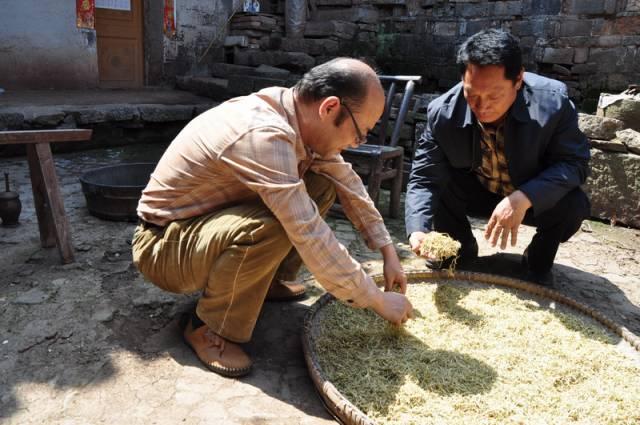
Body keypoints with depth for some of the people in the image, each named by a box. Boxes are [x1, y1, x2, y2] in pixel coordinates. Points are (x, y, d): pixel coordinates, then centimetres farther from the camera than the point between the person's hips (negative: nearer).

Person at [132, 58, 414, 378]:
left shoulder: (298, 114, -8)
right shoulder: (263, 136, -35)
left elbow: (348, 183, 2)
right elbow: (311, 239, -35)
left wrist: (388, 252, 1)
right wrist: (378, 301, -22)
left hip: (213, 220, 8)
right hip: (164, 244, -8)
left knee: (323, 184, -1)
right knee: (269, 227, -37)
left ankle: (270, 280, 10)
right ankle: (209, 328, -12)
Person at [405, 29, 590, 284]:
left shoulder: (552, 102, -29)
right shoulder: (442, 112, -27)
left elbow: (575, 162, -24)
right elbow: (424, 179, -26)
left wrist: (524, 198, -42)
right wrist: (418, 231, -44)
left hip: (534, 198, -1)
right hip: (476, 193, 1)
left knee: (574, 204, -30)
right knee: (438, 184, -25)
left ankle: (537, 260, 3)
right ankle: (463, 248, 5)